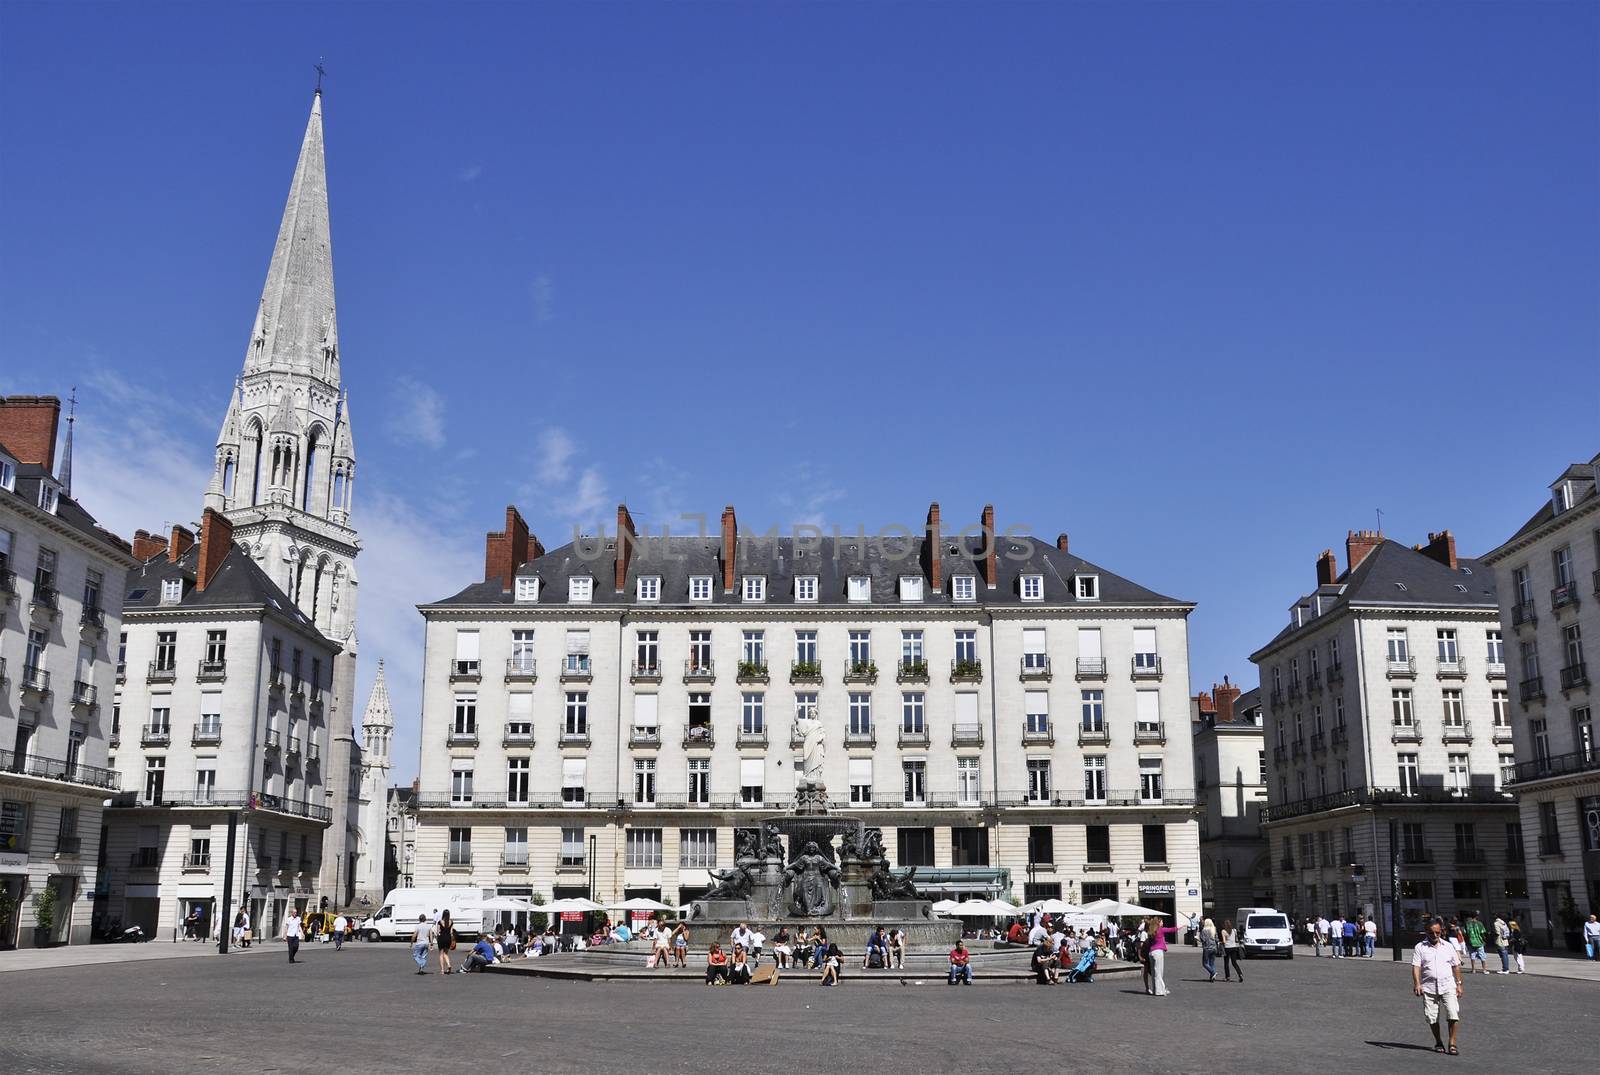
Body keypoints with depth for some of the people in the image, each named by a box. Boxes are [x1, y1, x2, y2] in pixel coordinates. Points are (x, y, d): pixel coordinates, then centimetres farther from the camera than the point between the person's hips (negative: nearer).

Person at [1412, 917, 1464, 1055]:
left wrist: (1458, 984, 10)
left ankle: (1452, 1043, -3)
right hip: (1429, 988, -1)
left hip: (1448, 986, 1)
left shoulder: (1448, 946, 10)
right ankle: (1438, 1042, 21)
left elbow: (1456, 966, 15)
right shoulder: (1420, 947, 1)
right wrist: (1417, 983, -17)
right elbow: (1416, 967, -5)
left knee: (1453, 1014, -12)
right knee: (1432, 1018, 4)